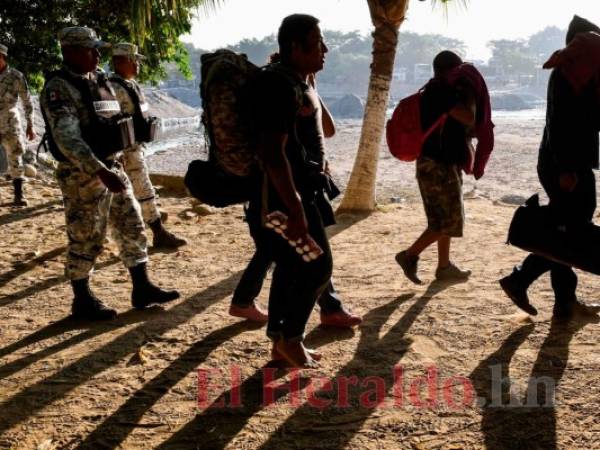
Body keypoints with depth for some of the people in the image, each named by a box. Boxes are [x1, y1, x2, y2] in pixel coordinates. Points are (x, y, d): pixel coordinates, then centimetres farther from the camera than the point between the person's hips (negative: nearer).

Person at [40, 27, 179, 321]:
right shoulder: (58, 88, -15)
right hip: (82, 175, -8)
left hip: (112, 166, 8)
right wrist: (100, 172, -33)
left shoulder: (99, 80, 11)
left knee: (131, 227, 11)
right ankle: (83, 300, 16)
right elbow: (67, 139, -26)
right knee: (85, 239, 1)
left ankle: (141, 288, 21)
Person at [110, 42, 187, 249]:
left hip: (136, 145, 10)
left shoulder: (131, 84, 12)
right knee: (144, 190, -5)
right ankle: (160, 234, 1)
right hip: (126, 149, -10)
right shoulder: (115, 88, -19)